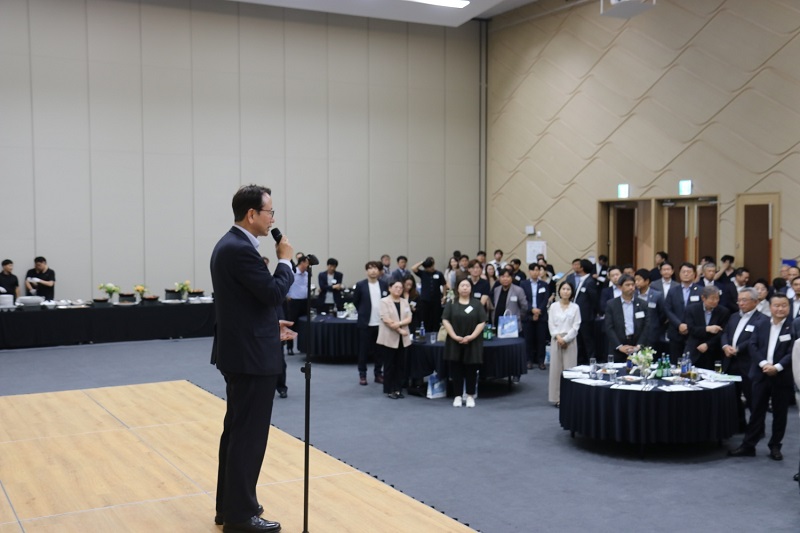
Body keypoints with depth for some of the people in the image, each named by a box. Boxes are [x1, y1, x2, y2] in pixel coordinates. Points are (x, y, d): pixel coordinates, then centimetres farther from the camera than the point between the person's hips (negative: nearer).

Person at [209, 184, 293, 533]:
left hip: (241, 350, 11)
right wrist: (285, 260, -6)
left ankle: (228, 505, 27)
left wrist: (271, 326, 18)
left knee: (237, 430, 17)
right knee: (249, 434, -2)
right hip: (251, 355, -11)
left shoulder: (230, 244, 12)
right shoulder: (240, 249, -20)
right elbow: (275, 293, -21)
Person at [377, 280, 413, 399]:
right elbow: (386, 320, -14)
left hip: (402, 339, 5)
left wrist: (399, 323, -17)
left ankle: (398, 389, 14)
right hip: (389, 338, -5)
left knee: (400, 365, 6)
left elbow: (409, 319, 1)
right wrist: (399, 330, -16)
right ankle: (389, 390, 8)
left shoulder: (405, 302, 12)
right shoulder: (384, 301, -4)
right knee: (389, 365, 1)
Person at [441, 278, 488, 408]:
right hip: (454, 342, 0)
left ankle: (470, 396, 15)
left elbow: (482, 322, -2)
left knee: (471, 369, 3)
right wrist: (454, 336, -14)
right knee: (456, 369, 3)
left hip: (472, 343, 0)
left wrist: (471, 336, -14)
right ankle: (458, 396, 11)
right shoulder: (451, 304, 5)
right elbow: (445, 320, -3)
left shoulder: (477, 304, 4)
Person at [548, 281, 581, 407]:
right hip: (556, 340, 1)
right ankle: (557, 397, 6)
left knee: (569, 368, -3)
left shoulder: (575, 307, 3)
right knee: (556, 368, 1)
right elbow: (551, 324, 3)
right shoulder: (554, 306, 6)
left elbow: (576, 326, -1)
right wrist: (558, 337, -11)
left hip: (570, 340, -1)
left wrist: (565, 339, -10)